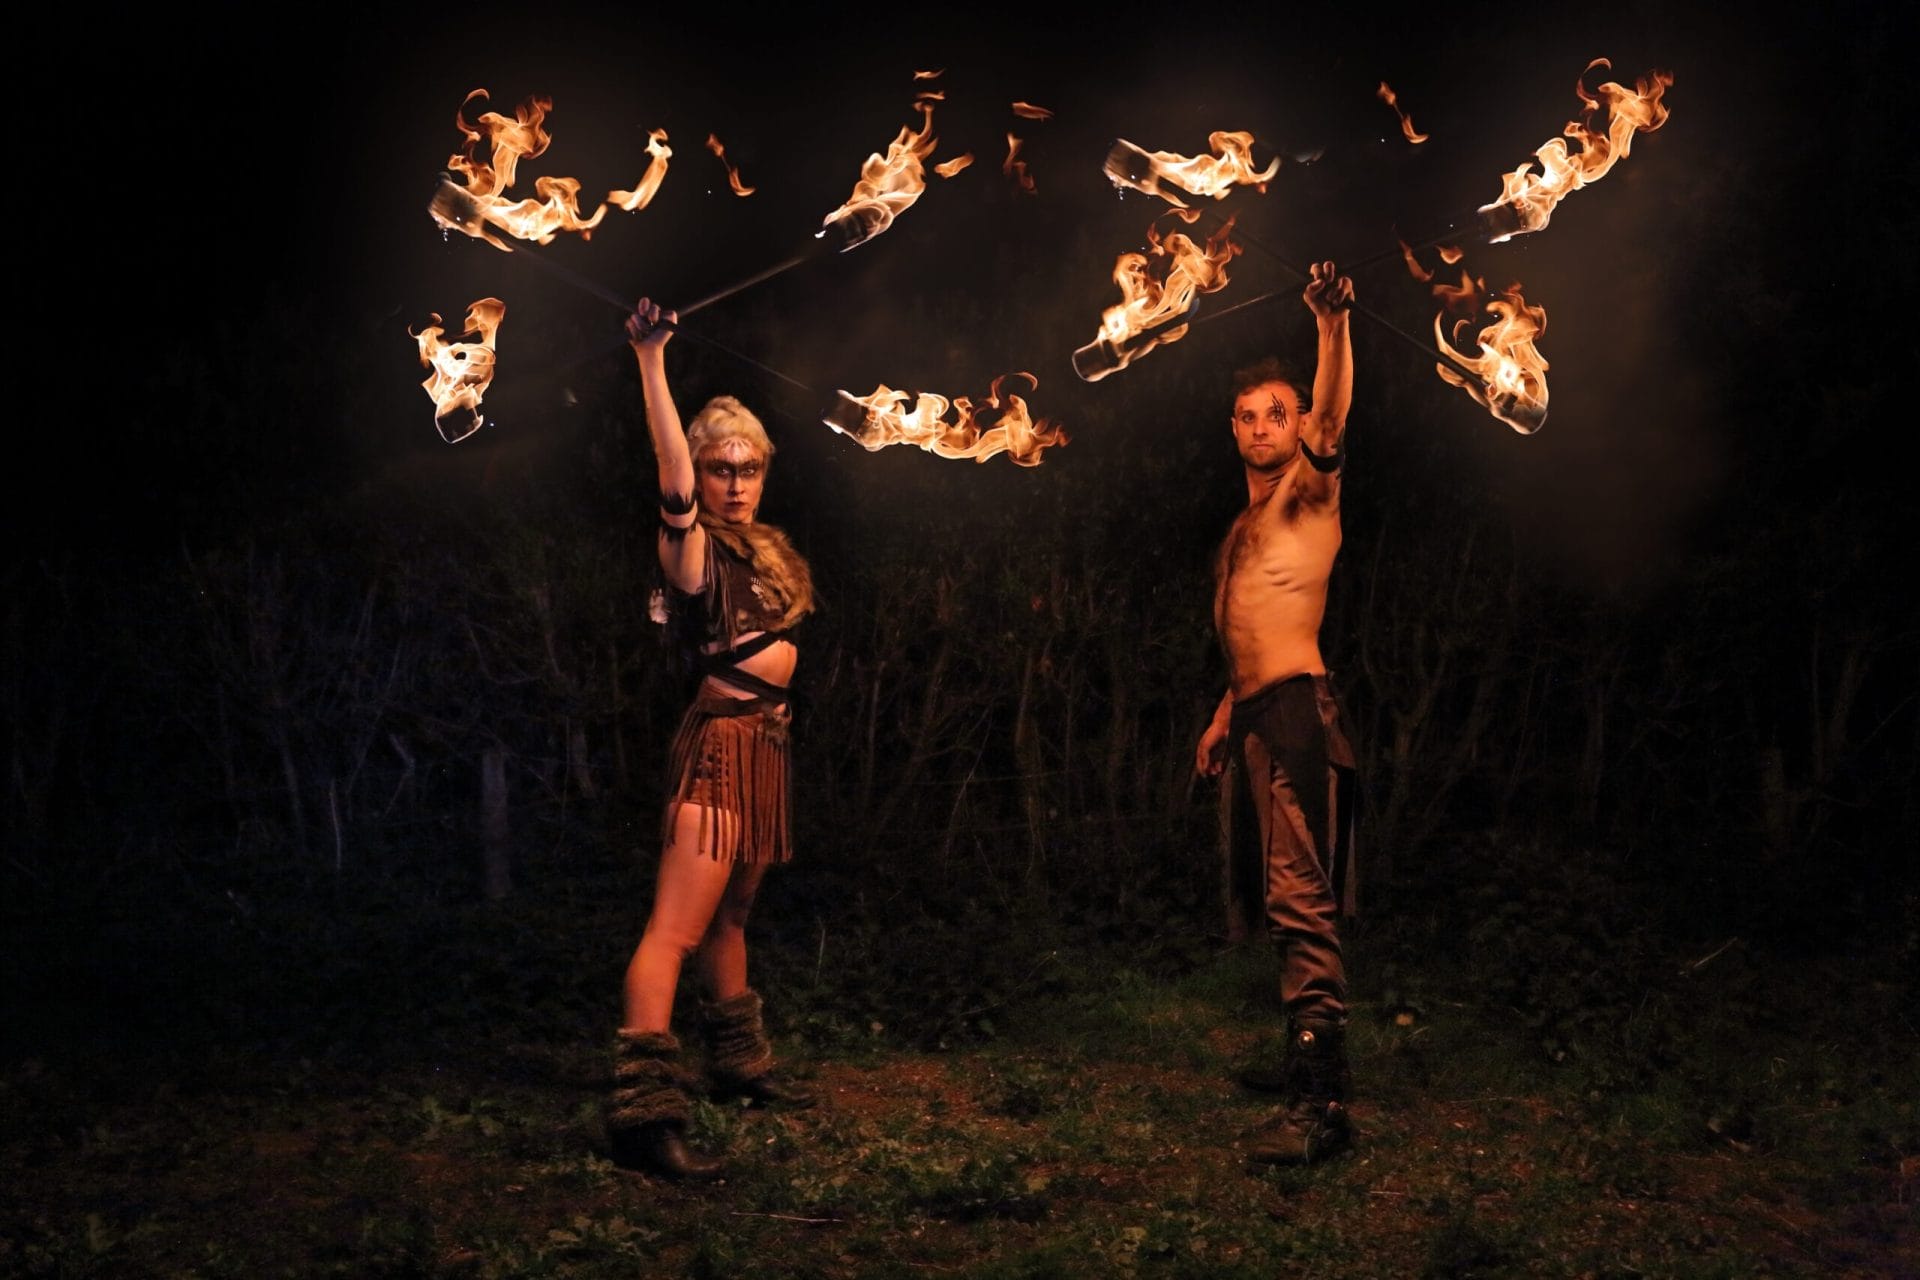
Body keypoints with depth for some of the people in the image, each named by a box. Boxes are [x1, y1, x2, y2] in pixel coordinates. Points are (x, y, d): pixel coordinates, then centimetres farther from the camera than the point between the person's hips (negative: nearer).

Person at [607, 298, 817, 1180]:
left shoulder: (762, 546, 11)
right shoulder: (694, 543, -11)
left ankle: (738, 1064, 35)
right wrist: (651, 360, -36)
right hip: (721, 737, -9)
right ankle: (644, 1114, -22)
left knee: (730, 917, 22)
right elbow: (672, 465, -26)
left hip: (764, 736, 9)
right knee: (677, 927, -16)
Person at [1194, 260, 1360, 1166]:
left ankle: (1321, 1102, -22)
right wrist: (1223, 718, 26)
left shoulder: (1309, 492, 2)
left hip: (1296, 709, -9)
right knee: (1274, 901, 10)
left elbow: (1331, 419, -19)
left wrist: (1332, 326, -34)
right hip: (1253, 718, 9)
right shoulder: (1242, 530, 26)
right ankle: (1304, 1062, 17)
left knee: (1302, 900, -17)